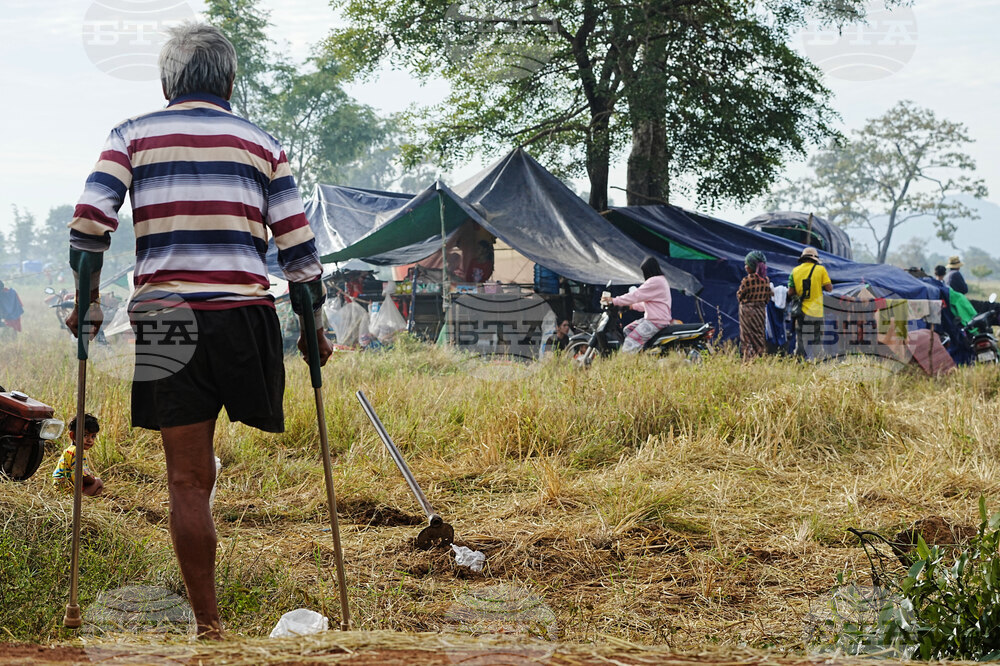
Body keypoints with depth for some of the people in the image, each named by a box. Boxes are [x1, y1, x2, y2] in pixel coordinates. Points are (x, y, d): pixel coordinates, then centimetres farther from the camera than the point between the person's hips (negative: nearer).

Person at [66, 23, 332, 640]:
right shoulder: (263, 143, 11)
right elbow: (299, 248, 7)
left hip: (163, 316, 0)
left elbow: (89, 223, -1)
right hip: (244, 313, 0)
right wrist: (316, 327, 15)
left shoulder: (133, 135, 10)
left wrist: (87, 301, 11)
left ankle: (209, 626, 8)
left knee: (189, 479, 4)